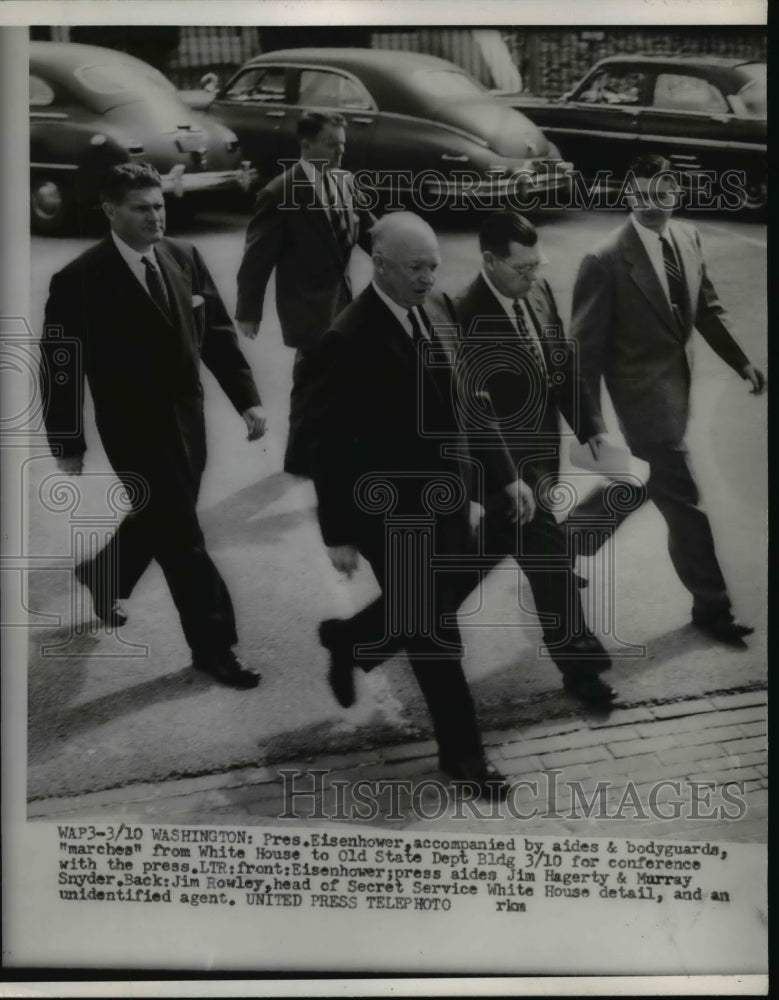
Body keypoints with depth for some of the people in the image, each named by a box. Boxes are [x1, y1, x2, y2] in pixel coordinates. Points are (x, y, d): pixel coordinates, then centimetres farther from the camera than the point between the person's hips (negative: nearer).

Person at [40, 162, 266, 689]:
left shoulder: (185, 257, 1)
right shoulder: (79, 280, -14)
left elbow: (218, 332, 4)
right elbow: (61, 368, -9)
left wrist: (248, 399, -3)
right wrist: (69, 446, -7)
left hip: (188, 419, 6)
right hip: (134, 429, -6)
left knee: (159, 522, 22)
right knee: (182, 539, -1)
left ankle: (102, 574, 51)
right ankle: (214, 645, 14)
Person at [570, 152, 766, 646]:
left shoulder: (689, 237, 2)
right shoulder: (607, 260, -20)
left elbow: (707, 306, 13)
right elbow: (588, 344, -16)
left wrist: (742, 361, 5)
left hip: (678, 384, 8)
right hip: (645, 392, -8)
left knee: (664, 486, 21)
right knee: (685, 500, -1)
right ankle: (712, 605, 15)